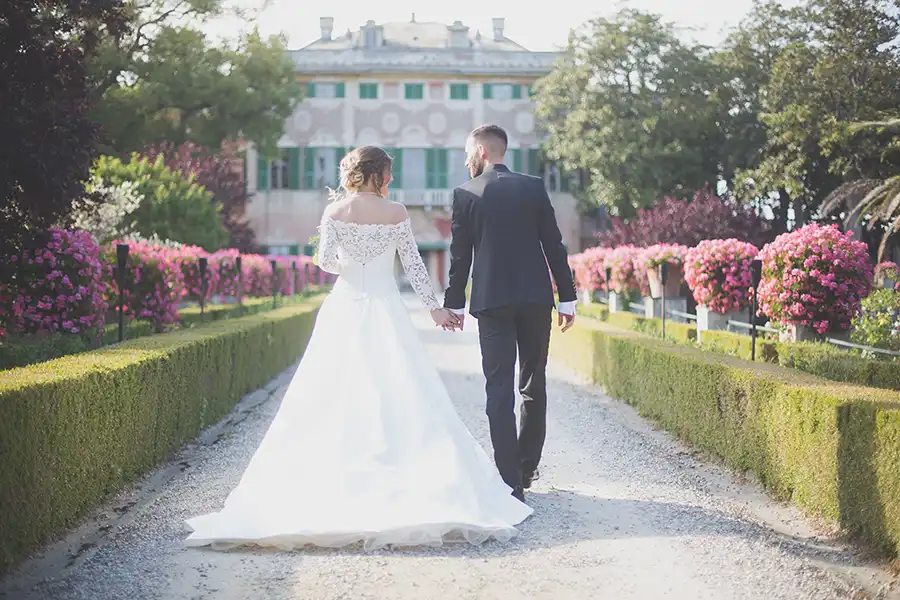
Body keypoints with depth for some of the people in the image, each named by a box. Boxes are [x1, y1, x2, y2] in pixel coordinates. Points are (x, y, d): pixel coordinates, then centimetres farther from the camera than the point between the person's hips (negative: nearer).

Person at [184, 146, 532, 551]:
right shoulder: (395, 213, -1)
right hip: (385, 310, -1)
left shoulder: (334, 211, 1)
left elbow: (325, 262, -5)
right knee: (396, 396, 2)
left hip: (344, 309, 2)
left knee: (332, 398, 6)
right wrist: (434, 306, 10)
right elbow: (413, 263, 1)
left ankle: (338, 474, 4)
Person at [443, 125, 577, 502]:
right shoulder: (533, 187, 4)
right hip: (535, 299, 2)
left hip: (491, 301, -2)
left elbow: (460, 255, 1)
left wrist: (454, 303, 12)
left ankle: (510, 481, -8)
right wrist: (567, 298, 8)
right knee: (533, 386, 14)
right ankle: (526, 468, 22)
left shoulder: (465, 194, 0)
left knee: (499, 390, -2)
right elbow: (554, 245, 3)